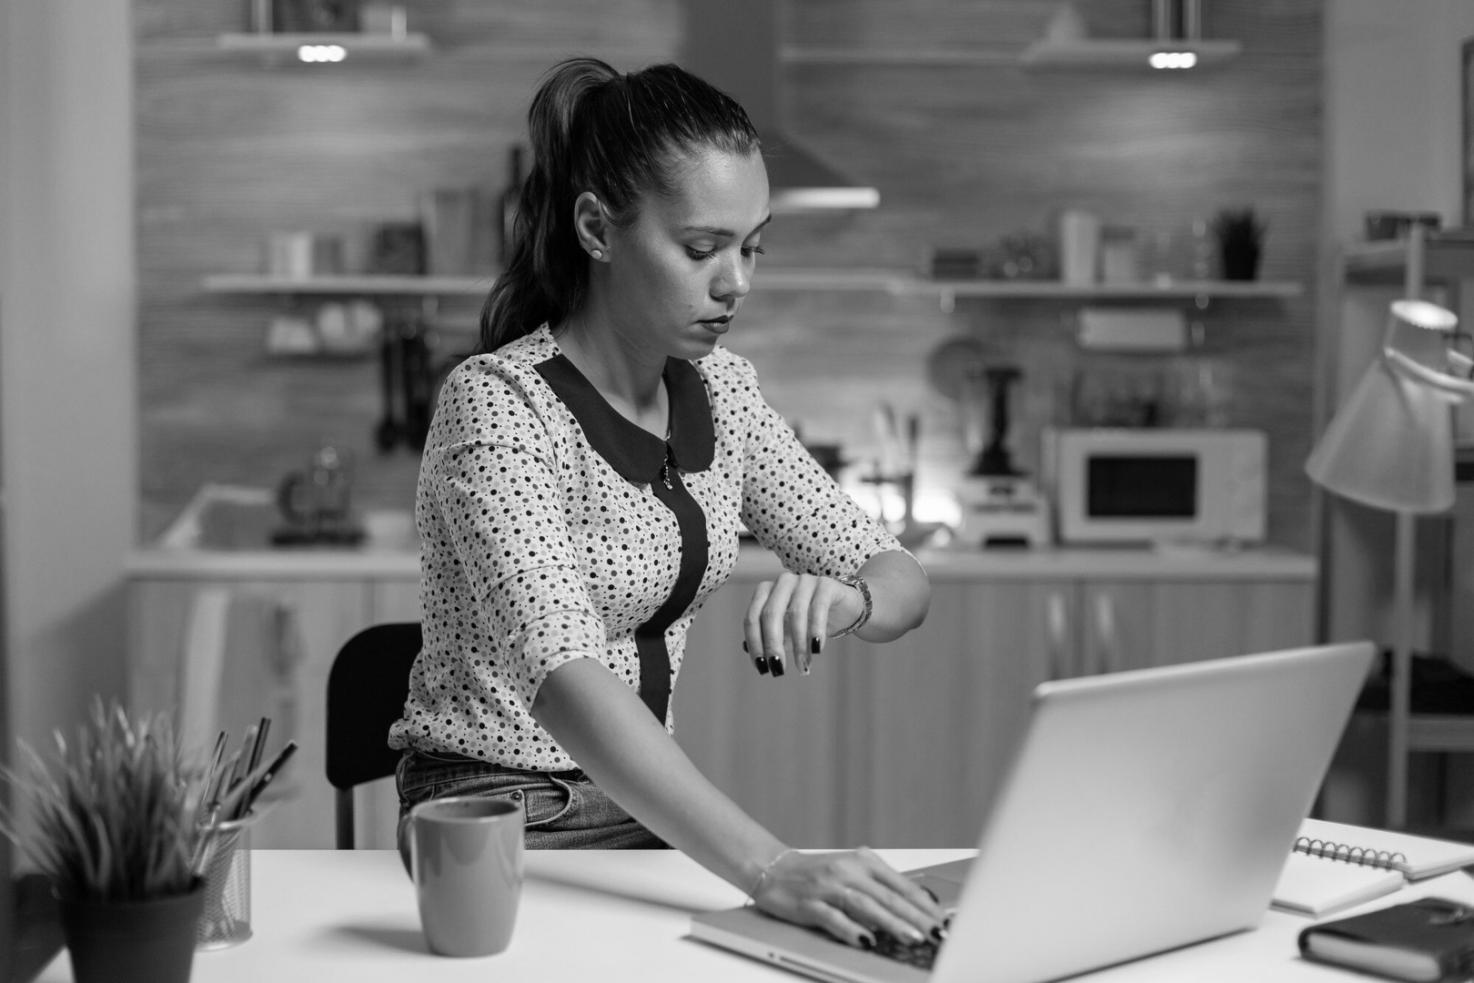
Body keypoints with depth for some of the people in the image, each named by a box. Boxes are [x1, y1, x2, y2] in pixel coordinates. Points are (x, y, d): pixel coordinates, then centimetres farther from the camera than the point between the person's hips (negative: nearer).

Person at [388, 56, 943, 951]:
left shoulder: (719, 390, 3)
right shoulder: (496, 406, -19)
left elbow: (904, 583, 5)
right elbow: (564, 679, -32)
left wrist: (844, 598, -19)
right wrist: (769, 869, -42)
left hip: (651, 808, 6)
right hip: (503, 832, -6)